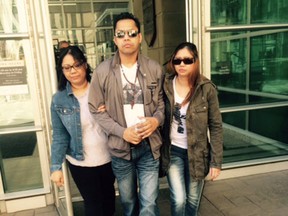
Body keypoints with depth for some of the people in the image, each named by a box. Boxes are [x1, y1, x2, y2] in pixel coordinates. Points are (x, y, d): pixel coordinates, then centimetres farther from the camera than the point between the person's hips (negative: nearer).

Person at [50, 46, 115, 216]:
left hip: (108, 158, 2)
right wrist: (56, 167, -8)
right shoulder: (59, 99, -8)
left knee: (109, 196, 23)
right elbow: (59, 136, -4)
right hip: (81, 164, -1)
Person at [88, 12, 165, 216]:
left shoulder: (155, 69, -3)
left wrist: (157, 120, -17)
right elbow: (97, 111, -5)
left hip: (149, 146, 0)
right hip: (120, 146, 0)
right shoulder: (102, 71, -8)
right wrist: (123, 132, -17)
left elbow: (162, 102, 5)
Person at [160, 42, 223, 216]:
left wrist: (216, 160, -8)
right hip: (173, 151, 1)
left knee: (193, 199, 15)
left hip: (197, 152, 0)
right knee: (178, 200, -2)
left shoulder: (207, 89, -12)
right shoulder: (166, 85, -7)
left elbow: (216, 126, -7)